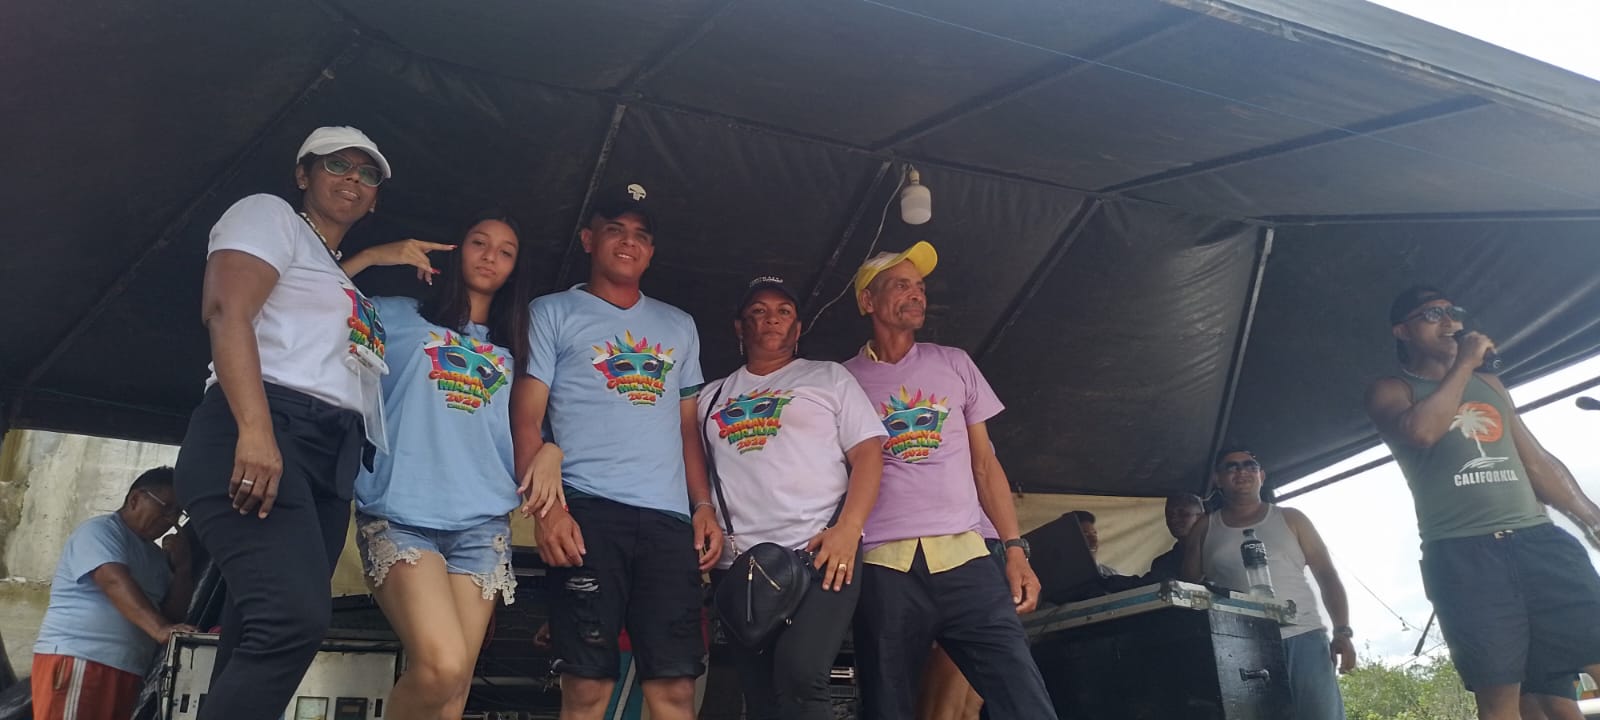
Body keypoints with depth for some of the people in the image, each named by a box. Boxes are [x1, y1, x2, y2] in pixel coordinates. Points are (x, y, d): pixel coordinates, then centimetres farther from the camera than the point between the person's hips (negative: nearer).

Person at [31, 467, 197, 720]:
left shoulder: (157, 556, 19)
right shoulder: (99, 531, -4)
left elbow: (172, 613, 13)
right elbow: (115, 582, -21)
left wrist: (182, 566, -1)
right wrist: (159, 629, -35)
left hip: (126, 670, 8)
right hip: (77, 659, -7)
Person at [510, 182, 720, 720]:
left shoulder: (679, 326, 23)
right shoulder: (553, 313, 11)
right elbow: (526, 420, 3)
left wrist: (704, 506, 9)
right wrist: (545, 507, -11)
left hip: (669, 518, 3)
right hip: (588, 512, -3)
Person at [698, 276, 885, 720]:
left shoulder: (828, 377, 12)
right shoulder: (712, 397, 21)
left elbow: (868, 454, 2)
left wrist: (848, 529, -13)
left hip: (822, 552, -4)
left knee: (798, 671, -24)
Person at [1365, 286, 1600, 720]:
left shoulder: (1488, 384, 24)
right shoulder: (1390, 391, 7)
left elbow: (1537, 461, 23)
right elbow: (1420, 432, -16)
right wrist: (1463, 365, -6)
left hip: (1537, 538, 5)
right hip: (1461, 554, -5)